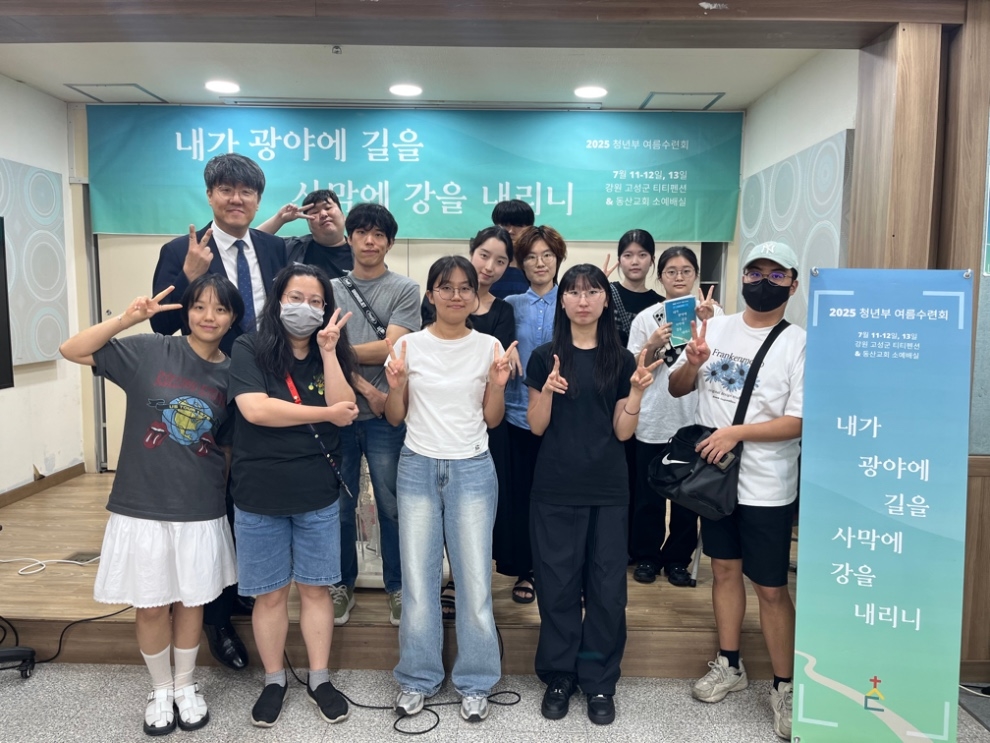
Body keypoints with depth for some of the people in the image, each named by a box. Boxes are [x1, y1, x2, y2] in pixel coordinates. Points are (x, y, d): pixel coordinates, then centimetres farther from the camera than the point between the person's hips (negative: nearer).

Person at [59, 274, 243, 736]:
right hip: (142, 506, -1)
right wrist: (128, 319, -21)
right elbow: (72, 351, -10)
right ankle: (161, 690, 34)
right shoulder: (150, 351, -7)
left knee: (191, 600, 15)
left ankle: (186, 686, 37)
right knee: (151, 605, 11)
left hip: (201, 510, 2)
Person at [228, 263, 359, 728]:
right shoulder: (250, 349, -6)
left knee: (316, 588, 12)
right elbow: (254, 409, -20)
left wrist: (328, 350, -15)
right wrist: (324, 413, -14)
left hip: (318, 495, 3)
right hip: (259, 496, -2)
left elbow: (344, 413, -9)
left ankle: (319, 679, 27)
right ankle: (274, 681, 29)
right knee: (270, 593, 10)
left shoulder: (329, 354, 5)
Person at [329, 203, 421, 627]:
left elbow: (390, 348, -9)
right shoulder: (331, 290, 9)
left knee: (392, 504, 5)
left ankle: (397, 586, 20)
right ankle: (342, 584, 25)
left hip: (386, 414, -2)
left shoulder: (405, 290, 2)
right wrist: (364, 388, -12)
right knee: (340, 504, 10)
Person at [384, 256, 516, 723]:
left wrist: (497, 386, -12)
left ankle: (474, 682, 20)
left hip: (472, 471, 0)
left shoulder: (488, 347, 1)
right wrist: (396, 385, -13)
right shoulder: (409, 346, 0)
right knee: (418, 580, 5)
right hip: (417, 469, 1)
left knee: (475, 580, 2)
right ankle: (418, 678, 23)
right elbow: (395, 418, 5)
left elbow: (491, 420, 5)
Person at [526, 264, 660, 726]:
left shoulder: (621, 359, 4)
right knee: (558, 584, 5)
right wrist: (547, 390, -18)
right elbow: (536, 427, -1)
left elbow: (622, 432, 2)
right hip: (556, 489, -1)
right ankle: (558, 677, 23)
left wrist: (637, 392, -13)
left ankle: (599, 682, 21)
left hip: (608, 490, 1)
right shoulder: (544, 357, 0)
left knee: (607, 585, 6)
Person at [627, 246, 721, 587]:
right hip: (652, 421, 0)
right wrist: (652, 346, -17)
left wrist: (709, 325, -24)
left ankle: (678, 559, 26)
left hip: (694, 420, 0)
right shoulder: (646, 317, 3)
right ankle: (646, 556, 25)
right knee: (648, 495, 7)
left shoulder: (712, 312, 2)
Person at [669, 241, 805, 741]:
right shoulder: (716, 327, 3)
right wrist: (692, 363, -13)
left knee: (771, 588, 3)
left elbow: (800, 421, -15)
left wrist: (736, 432, -24)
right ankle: (729, 666, 33)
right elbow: (677, 389, 8)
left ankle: (785, 687, 20)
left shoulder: (799, 344, -9)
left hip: (767, 487, -4)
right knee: (724, 569, 16)